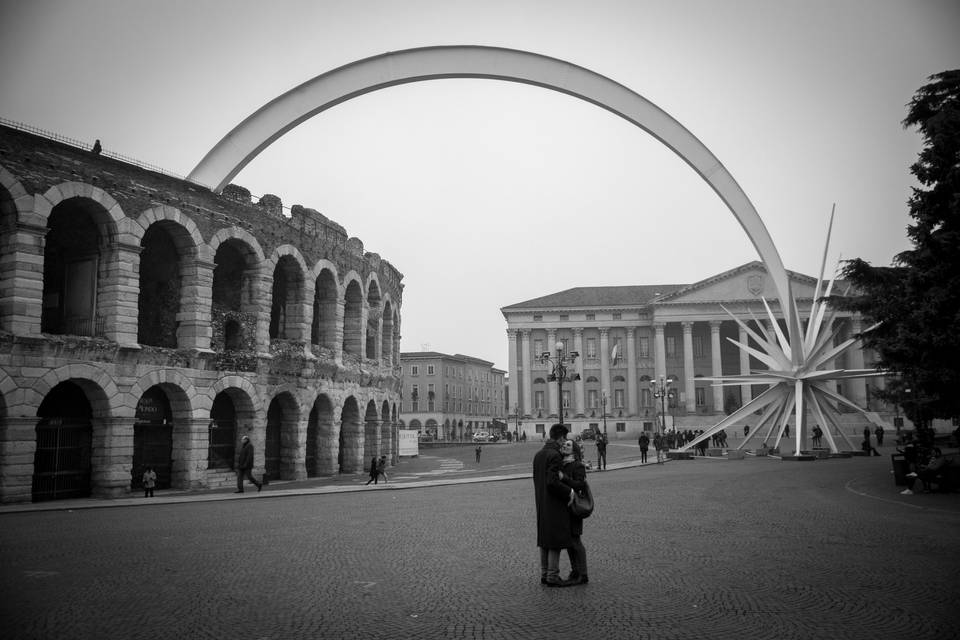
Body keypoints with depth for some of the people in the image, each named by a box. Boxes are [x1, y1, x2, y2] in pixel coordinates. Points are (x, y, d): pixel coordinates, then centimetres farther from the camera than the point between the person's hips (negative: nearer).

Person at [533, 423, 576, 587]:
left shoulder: (539, 454, 10)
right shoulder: (555, 455, -18)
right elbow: (552, 482, -25)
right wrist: (569, 492, -14)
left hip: (541, 504, 9)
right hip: (555, 505, -9)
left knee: (545, 539, 14)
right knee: (557, 539, -1)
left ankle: (544, 574, 20)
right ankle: (553, 576, 2)